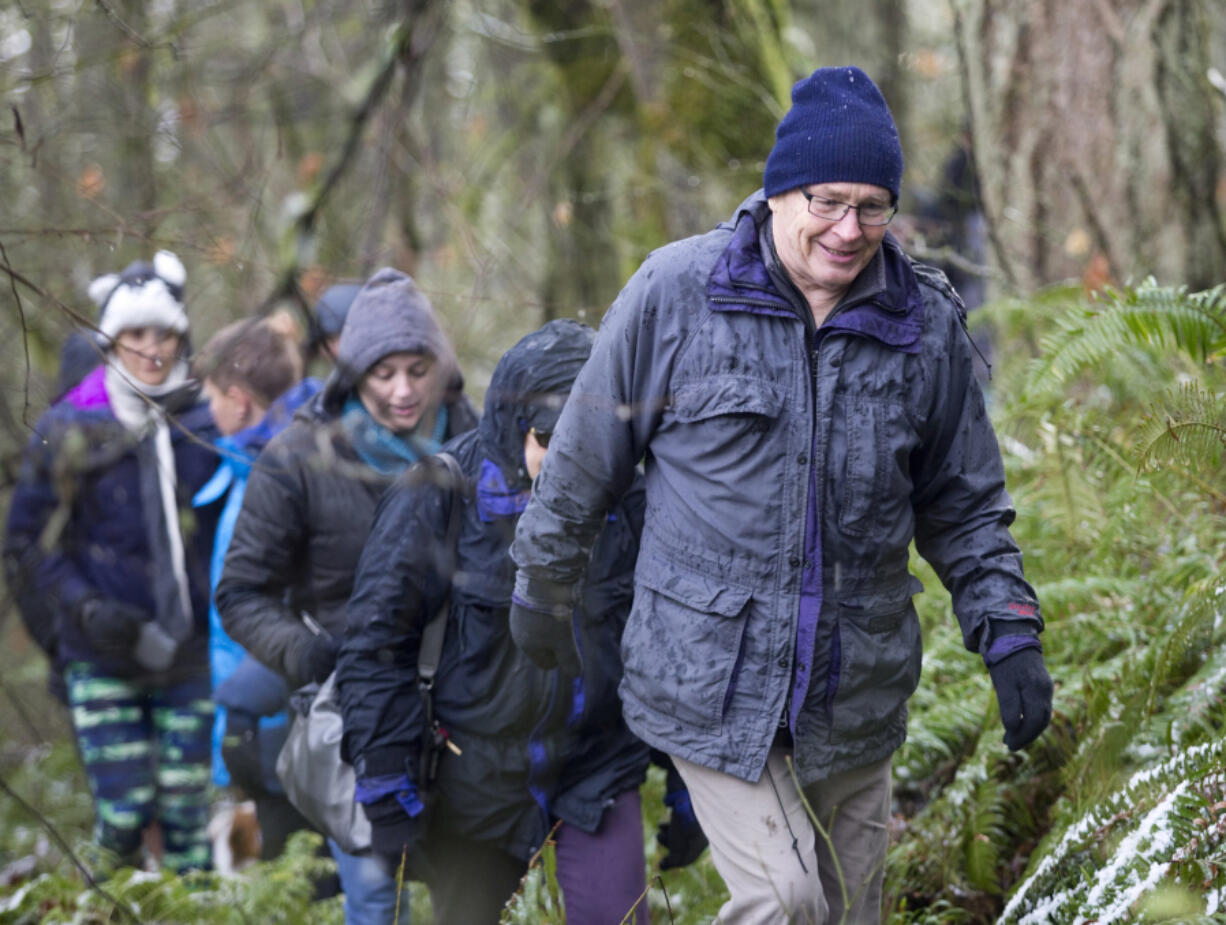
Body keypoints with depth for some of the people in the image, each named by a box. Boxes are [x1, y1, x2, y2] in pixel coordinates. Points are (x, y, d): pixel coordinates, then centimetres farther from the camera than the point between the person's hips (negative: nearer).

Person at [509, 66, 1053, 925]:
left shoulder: (928, 324, 1)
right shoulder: (674, 292, -7)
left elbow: (965, 506, 12)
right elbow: (585, 460, 5)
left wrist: (1009, 635, 1)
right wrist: (543, 591, 14)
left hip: (855, 693, 4)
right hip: (710, 680, -4)